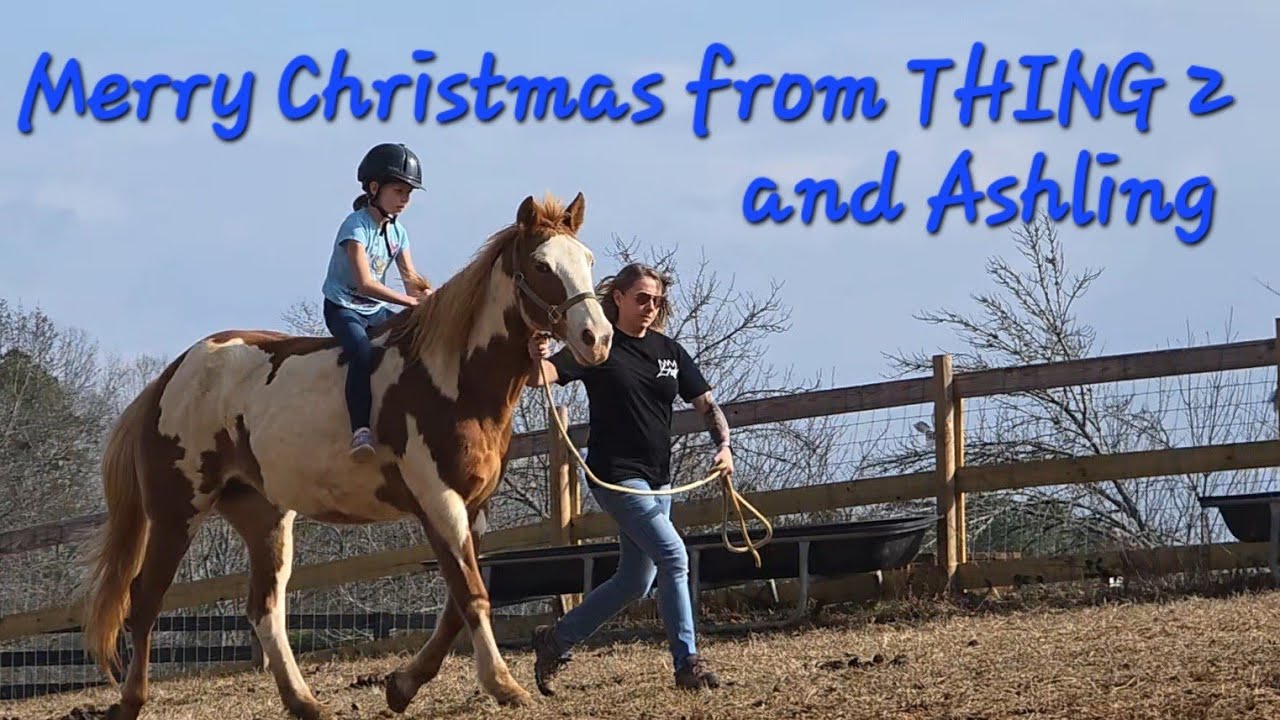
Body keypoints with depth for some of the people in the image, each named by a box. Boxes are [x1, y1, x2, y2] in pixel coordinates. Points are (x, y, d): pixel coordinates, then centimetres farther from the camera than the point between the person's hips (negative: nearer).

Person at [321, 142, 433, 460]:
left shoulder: (397, 232, 8)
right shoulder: (356, 226, -18)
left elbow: (410, 277, 4)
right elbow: (365, 284, -27)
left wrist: (431, 293, -20)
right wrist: (412, 300, -32)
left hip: (375, 311, 8)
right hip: (343, 307, -8)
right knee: (363, 351, -35)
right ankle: (361, 431, -41)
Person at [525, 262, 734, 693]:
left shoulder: (669, 351, 10)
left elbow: (706, 403, 12)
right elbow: (539, 378, -17)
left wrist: (723, 445, -6)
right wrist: (536, 358, -41)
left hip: (657, 479, 7)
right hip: (615, 476, -7)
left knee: (635, 581, 11)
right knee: (673, 556, -19)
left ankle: (556, 641, 25)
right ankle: (687, 664, -16)